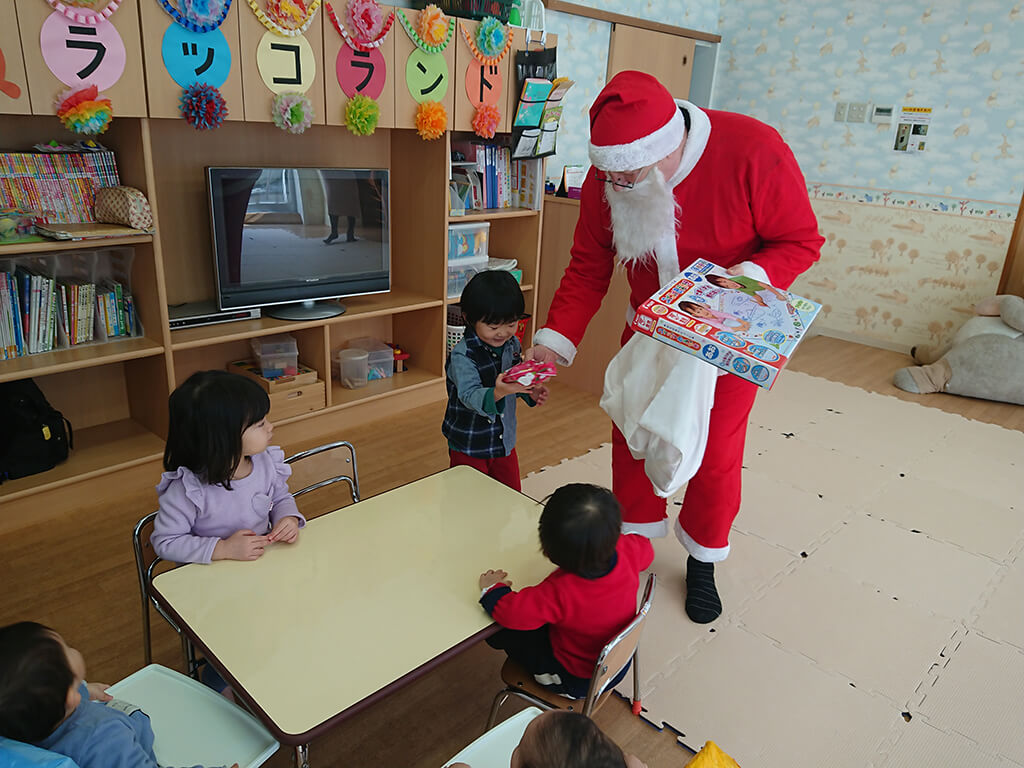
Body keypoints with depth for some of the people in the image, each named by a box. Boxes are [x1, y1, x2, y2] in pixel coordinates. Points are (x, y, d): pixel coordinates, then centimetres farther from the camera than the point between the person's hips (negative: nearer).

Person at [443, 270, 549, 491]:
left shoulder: (512, 345, -2)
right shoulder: (462, 355, -24)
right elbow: (470, 396, -35)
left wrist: (531, 392, -7)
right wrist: (497, 392, -54)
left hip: (505, 440, 6)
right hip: (469, 446, -6)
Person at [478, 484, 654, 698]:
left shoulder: (561, 592, -42)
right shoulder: (627, 552, -27)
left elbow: (510, 611, -35)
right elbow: (646, 548, -2)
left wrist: (493, 587, -14)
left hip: (577, 681, -6)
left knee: (504, 631, 4)